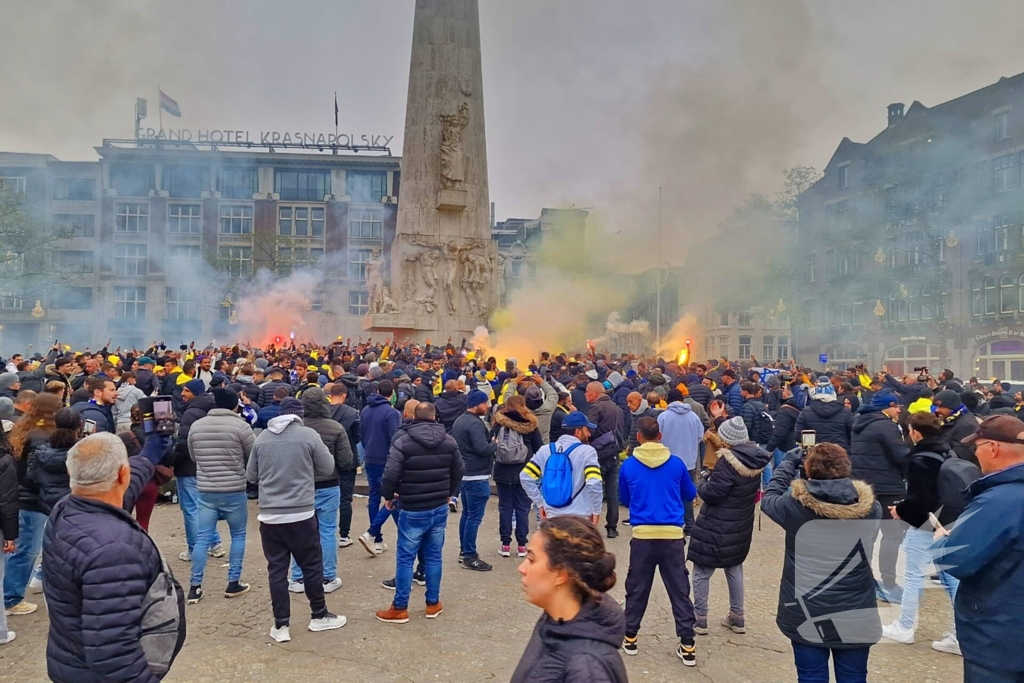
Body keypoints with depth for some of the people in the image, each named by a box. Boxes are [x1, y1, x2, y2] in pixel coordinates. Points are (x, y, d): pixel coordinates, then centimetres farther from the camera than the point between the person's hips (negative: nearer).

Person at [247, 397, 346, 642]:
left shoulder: (262, 437, 4)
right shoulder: (309, 435, -6)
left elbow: (251, 475, 13)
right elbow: (327, 468, 2)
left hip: (269, 515, 3)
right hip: (301, 514, -3)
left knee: (276, 570, 9)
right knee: (311, 566, 12)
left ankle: (281, 625, 13)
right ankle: (319, 616, 25)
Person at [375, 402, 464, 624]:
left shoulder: (403, 443, -13)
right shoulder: (449, 441, 2)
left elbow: (391, 475, -17)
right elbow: (459, 470, 10)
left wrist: (388, 496, 3)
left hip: (413, 511, -4)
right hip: (440, 508, 4)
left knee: (405, 558, 5)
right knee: (434, 556, 14)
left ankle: (400, 609, 12)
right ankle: (433, 604, 22)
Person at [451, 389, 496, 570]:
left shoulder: (459, 420, 13)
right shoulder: (474, 423, -19)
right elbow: (483, 448, -27)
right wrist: (495, 444, -7)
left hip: (464, 473, 10)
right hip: (476, 476, -10)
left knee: (467, 513, 18)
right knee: (474, 517, -5)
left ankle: (464, 550, 25)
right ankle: (470, 556, -1)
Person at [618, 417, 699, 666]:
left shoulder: (628, 465, -1)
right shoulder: (676, 463, 0)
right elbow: (690, 494, 16)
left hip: (643, 535, 0)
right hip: (673, 535, 0)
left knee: (637, 589, 14)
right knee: (680, 591, 7)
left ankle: (630, 638, 23)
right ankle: (687, 646, 9)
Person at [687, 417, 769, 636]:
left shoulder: (728, 462, -24)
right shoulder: (755, 460, 1)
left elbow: (712, 494, -23)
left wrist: (702, 482, -3)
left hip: (715, 528, -8)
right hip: (741, 526, 8)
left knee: (702, 572, 5)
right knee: (735, 569, 22)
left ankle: (700, 618, 11)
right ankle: (737, 617, 30)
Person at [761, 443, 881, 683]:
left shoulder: (795, 505, -14)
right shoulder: (870, 508, -10)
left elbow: (768, 500, 8)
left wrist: (788, 465, 17)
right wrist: (839, 476, 14)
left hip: (806, 614, -1)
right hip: (856, 616, 1)